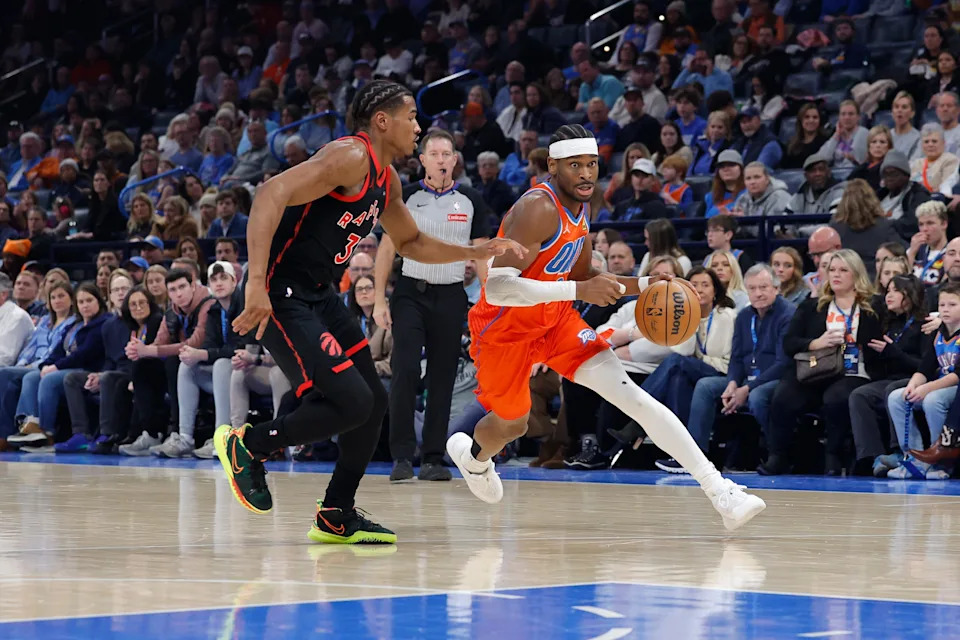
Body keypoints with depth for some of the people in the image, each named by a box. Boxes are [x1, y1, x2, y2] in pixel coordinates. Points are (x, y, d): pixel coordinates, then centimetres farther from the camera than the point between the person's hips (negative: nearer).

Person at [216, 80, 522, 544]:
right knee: (351, 403, -17)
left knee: (372, 402, 12)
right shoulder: (350, 157, -17)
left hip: (319, 295, 10)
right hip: (281, 296, -10)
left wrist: (477, 253, 19)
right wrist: (256, 282, -37)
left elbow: (411, 243, 31)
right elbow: (271, 194, -29)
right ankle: (244, 445, 1)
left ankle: (336, 515, 23)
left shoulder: (387, 179, 14)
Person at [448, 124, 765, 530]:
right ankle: (471, 455, 56)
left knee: (633, 397, -12)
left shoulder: (579, 209, 0)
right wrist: (579, 291, -42)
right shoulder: (538, 210, -28)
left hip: (555, 321, 6)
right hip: (505, 328, -6)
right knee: (511, 426, 15)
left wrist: (641, 286, 1)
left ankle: (721, 493, -20)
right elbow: (497, 288, -37)